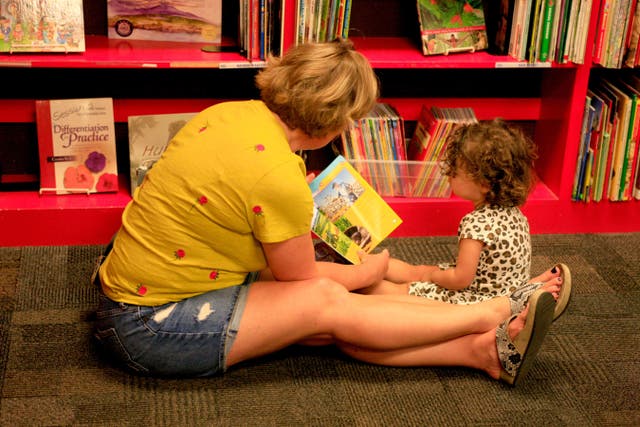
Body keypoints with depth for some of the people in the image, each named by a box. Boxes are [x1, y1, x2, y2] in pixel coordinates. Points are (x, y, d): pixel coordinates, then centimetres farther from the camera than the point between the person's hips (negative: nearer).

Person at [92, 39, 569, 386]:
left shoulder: (232, 112, -3)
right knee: (329, 303, -12)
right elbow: (301, 278, -10)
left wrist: (303, 200, 26)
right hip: (149, 328, -8)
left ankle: (482, 348, -7)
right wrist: (365, 273, 7)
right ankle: (496, 315, -2)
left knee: (333, 327, -2)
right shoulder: (278, 179, -27)